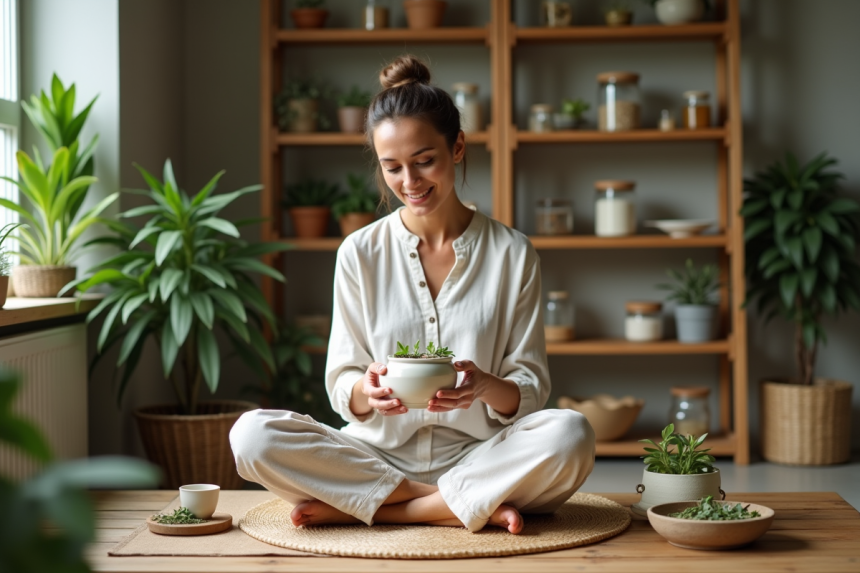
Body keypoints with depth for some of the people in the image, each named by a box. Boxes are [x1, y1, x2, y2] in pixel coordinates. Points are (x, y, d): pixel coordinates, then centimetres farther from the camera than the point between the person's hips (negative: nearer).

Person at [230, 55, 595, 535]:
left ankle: (359, 507, -21)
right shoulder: (360, 254, 5)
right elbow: (343, 388, 4)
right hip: (380, 453, 1)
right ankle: (479, 505, -21)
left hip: (477, 454, -1)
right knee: (252, 435, -26)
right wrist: (367, 391, -21)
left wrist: (486, 386, -22)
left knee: (570, 434, -32)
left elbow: (531, 390, 2)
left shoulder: (512, 254, 3)